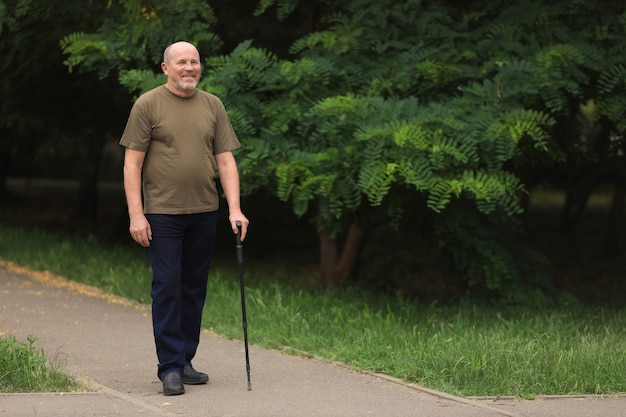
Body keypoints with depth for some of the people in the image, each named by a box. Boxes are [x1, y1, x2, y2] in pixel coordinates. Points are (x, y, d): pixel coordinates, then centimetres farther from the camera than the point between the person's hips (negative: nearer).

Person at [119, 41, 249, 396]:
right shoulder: (148, 105, -2)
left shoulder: (213, 106, 10)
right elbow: (132, 163, -4)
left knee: (195, 288, 9)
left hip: (204, 213, 4)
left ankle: (185, 360, 18)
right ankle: (170, 367, -2)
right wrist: (136, 215, -10)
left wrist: (235, 208, -2)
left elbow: (226, 160, 9)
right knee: (167, 288, -6)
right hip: (163, 213, -4)